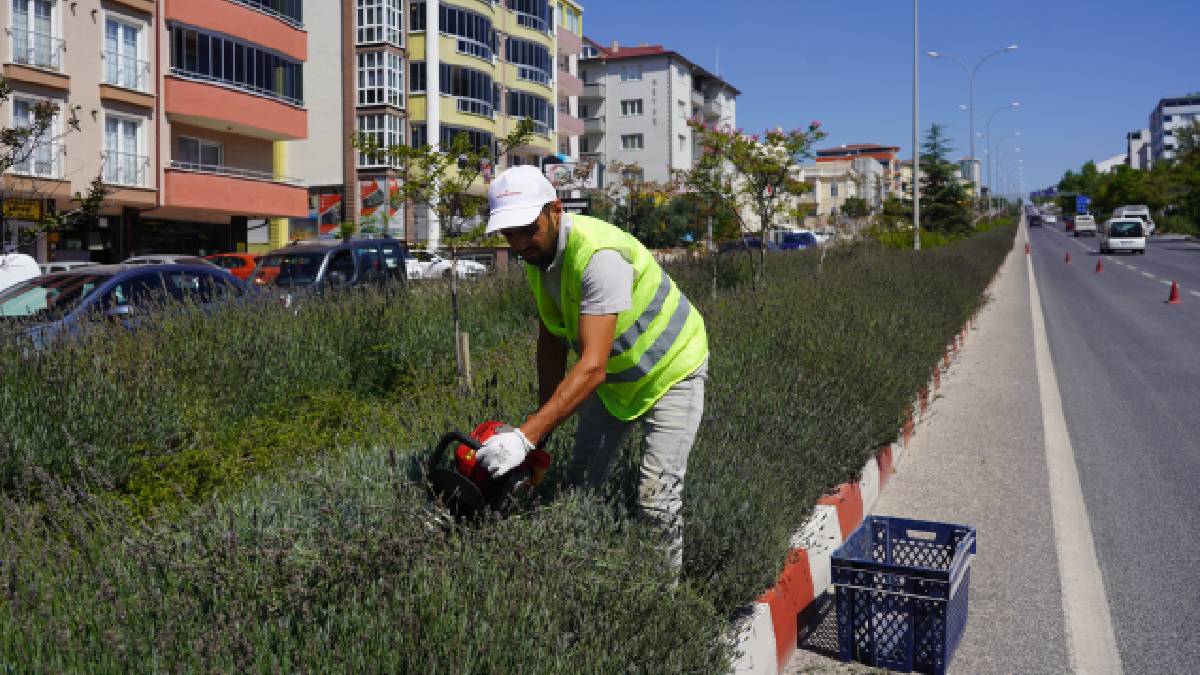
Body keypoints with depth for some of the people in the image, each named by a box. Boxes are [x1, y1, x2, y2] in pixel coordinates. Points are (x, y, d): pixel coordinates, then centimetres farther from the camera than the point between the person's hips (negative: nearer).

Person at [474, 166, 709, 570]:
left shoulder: (598, 254, -36)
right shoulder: (537, 254, -9)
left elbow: (592, 367, -42)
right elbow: (551, 341, 2)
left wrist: (526, 437, -46)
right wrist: (544, 425, 0)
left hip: (671, 371, -7)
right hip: (612, 376, 8)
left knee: (656, 501, -13)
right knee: (582, 483, 8)